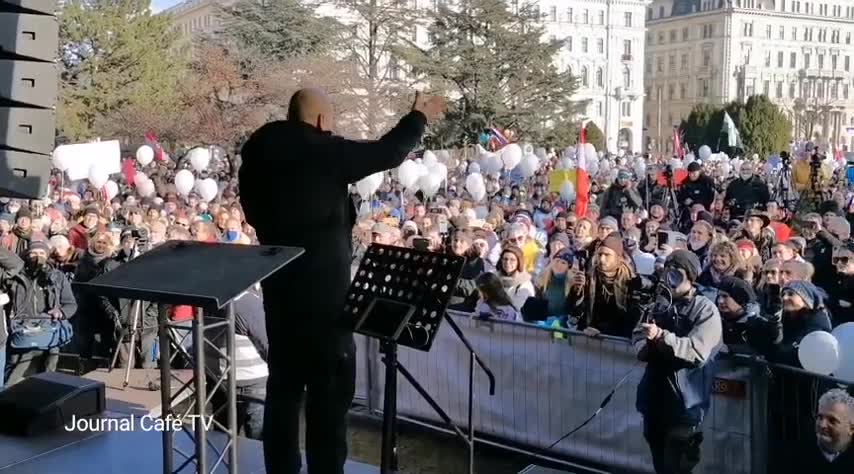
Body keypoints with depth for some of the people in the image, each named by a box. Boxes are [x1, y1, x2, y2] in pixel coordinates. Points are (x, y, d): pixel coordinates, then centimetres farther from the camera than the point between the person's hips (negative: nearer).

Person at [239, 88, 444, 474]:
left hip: (279, 284, 7)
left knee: (284, 384, 15)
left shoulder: (259, 155, 6)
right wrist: (419, 117, 11)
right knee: (330, 388, 3)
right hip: (322, 289, -7)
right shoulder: (323, 151, -14)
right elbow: (386, 153, -4)